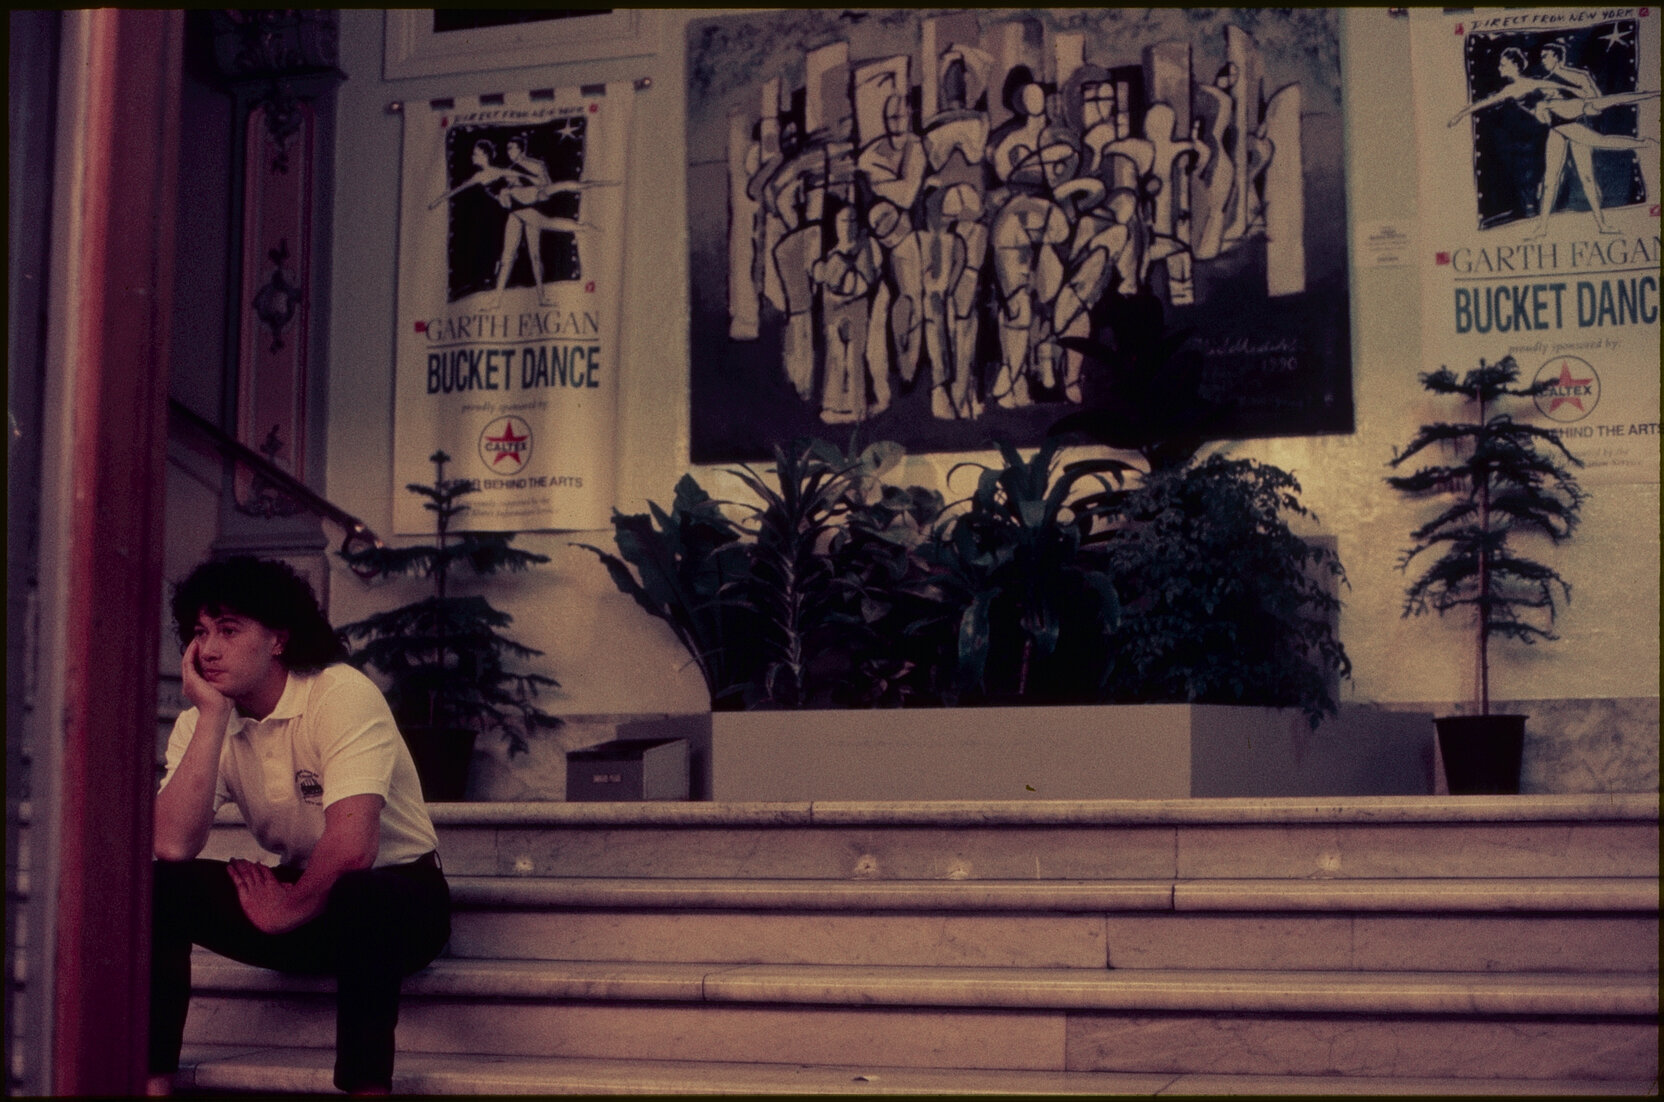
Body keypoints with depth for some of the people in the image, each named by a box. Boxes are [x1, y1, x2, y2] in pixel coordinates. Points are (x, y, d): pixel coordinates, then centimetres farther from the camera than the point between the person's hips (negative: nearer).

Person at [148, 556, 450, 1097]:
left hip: (397, 894, -5)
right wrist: (213, 716, -21)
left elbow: (351, 844, -30)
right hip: (301, 898, 6)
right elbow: (172, 846, -20)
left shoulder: (343, 695, -19)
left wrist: (288, 909, -13)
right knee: (157, 887, -15)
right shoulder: (199, 725, -2)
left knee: (361, 897, -40)